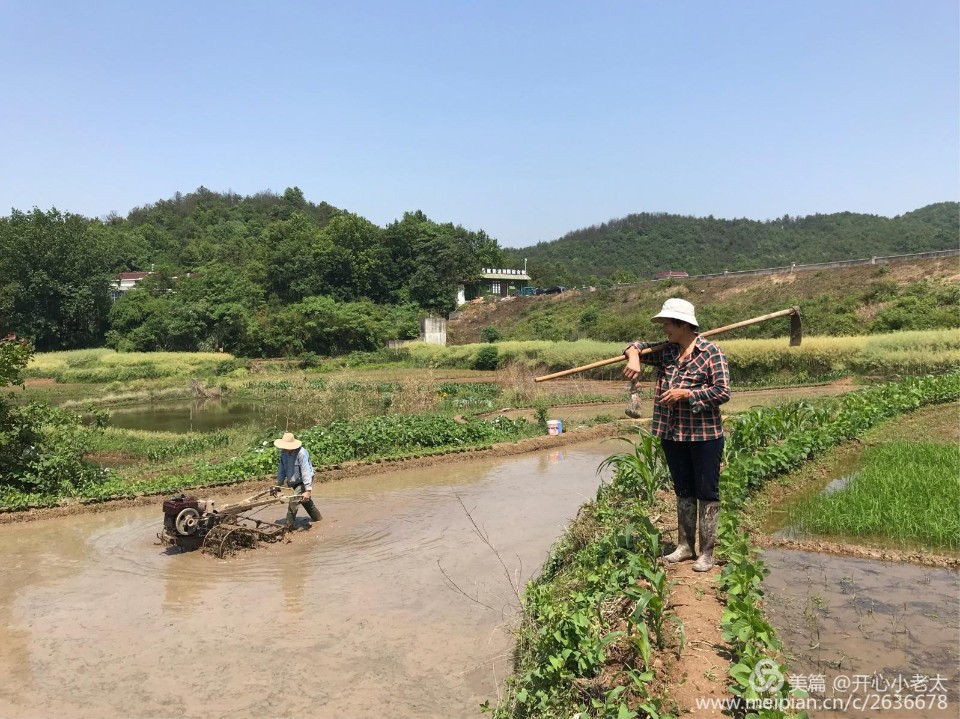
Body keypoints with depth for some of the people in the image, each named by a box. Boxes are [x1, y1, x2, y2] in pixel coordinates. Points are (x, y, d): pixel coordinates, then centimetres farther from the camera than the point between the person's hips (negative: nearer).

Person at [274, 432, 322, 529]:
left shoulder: (301, 453, -29)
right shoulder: (283, 452, -7)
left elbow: (306, 471, -31)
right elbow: (282, 469, 5)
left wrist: (308, 490, -34)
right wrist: (279, 483, 10)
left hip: (303, 482, -8)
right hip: (294, 482, 8)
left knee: (294, 502, -16)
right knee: (306, 502, 21)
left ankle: (288, 527, -6)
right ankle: (319, 519, 38)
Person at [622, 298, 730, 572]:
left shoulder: (710, 352, -11)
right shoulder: (665, 352, 5)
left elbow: (723, 392, -15)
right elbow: (636, 346, 14)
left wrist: (686, 394, -21)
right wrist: (634, 357, -9)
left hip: (705, 434, -6)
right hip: (672, 435, 6)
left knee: (707, 492, 4)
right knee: (683, 491, 16)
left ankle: (707, 553, 13)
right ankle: (685, 546, 27)